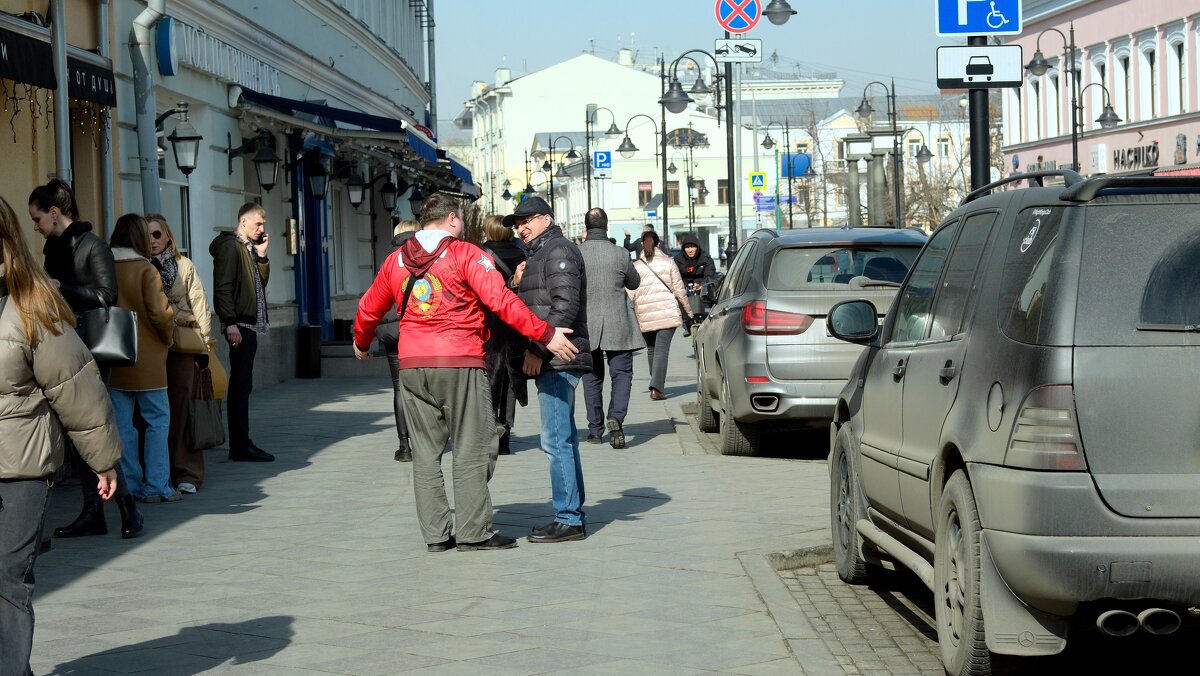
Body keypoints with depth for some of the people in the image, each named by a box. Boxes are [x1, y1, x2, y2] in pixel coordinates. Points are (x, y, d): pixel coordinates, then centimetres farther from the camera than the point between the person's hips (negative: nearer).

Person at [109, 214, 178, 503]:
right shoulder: (145, 270, -12)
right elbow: (159, 313, -16)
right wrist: (167, 338, 2)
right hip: (145, 357, -4)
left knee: (122, 423, 9)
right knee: (157, 420, 5)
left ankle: (129, 485, 11)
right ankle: (156, 486, 3)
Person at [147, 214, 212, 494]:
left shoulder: (184, 265, 7)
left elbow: (199, 304, 5)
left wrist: (204, 344, -1)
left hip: (182, 345, -1)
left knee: (183, 406, -4)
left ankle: (187, 473, -2)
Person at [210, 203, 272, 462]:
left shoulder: (249, 248, 19)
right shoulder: (230, 247, -10)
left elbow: (261, 282, 18)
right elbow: (223, 287, -17)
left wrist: (261, 255, 7)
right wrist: (230, 323, -23)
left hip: (249, 322, 10)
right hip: (239, 324, -10)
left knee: (241, 385, 11)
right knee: (241, 384, -9)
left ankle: (241, 444, 15)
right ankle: (240, 445, -8)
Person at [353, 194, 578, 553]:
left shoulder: (396, 261, 12)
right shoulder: (465, 254, -4)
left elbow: (368, 310, 22)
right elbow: (501, 301, -14)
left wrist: (361, 344, 42)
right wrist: (545, 335, -12)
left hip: (411, 365, 5)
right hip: (460, 363, -5)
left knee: (425, 452, 10)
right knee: (471, 450, 1)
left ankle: (435, 534, 10)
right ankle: (473, 532, 0)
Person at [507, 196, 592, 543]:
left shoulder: (558, 251, -9)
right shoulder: (540, 254, 23)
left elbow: (565, 305, -19)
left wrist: (538, 350, -19)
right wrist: (519, 283, 8)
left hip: (557, 360, -11)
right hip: (553, 361, 11)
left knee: (557, 440, -11)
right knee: (563, 439, 12)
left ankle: (568, 520, -11)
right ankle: (572, 515, 16)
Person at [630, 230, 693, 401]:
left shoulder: (635, 266, 4)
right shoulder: (668, 263, 3)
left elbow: (630, 294, 0)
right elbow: (679, 290, 4)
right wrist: (689, 310, 15)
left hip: (644, 316, 2)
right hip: (667, 313, -2)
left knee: (651, 349, 17)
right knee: (662, 350, -7)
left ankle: (657, 386, 20)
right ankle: (656, 388, -20)